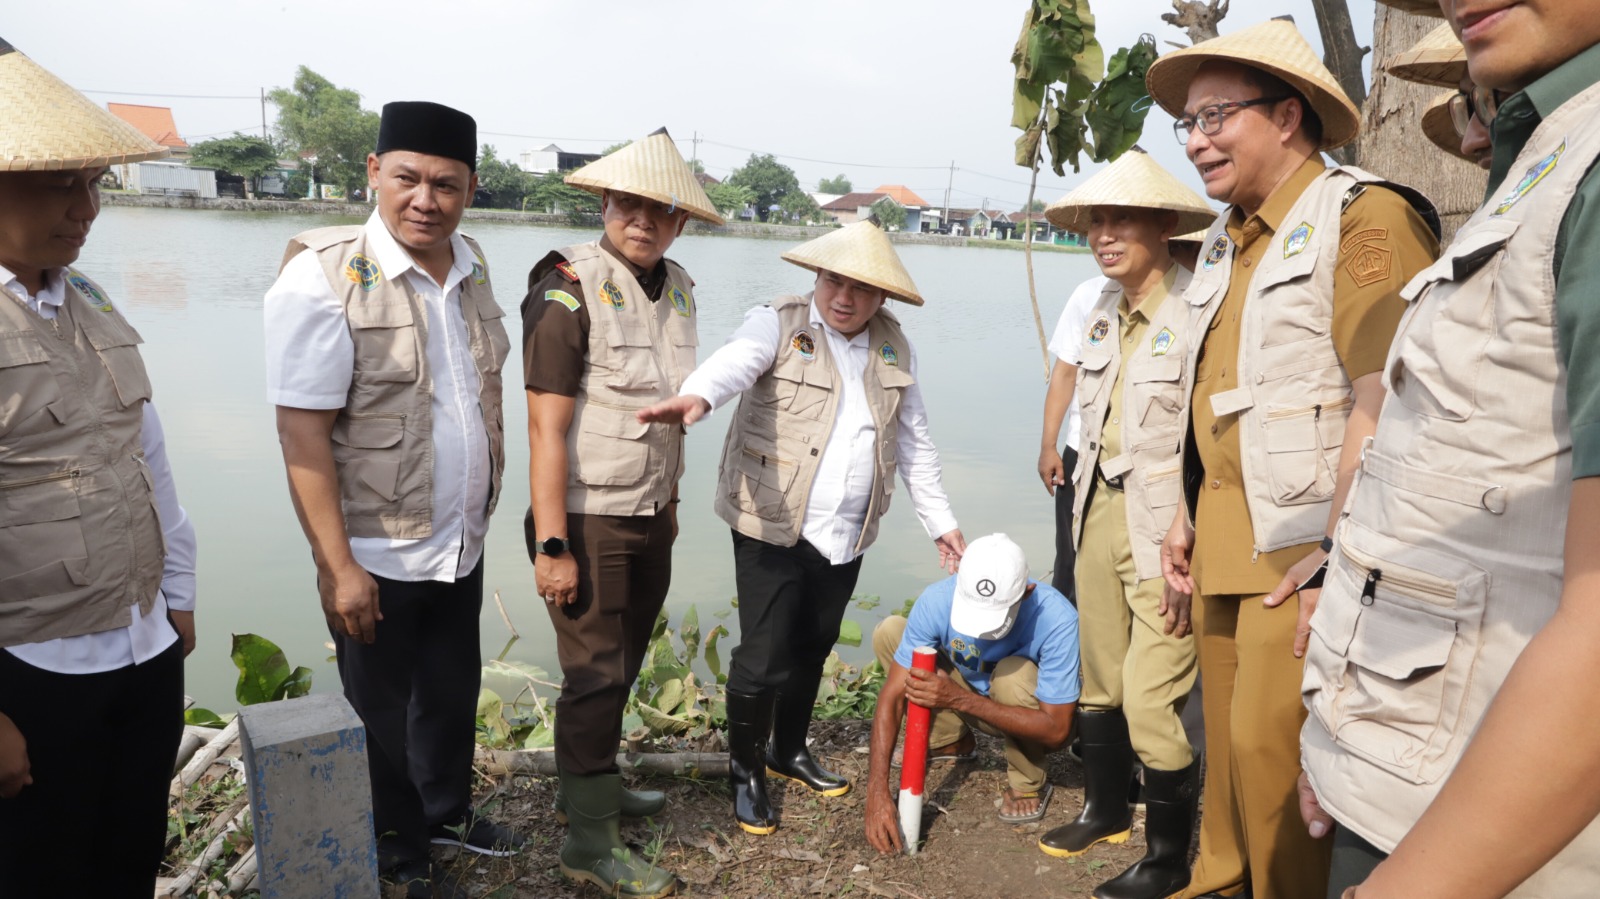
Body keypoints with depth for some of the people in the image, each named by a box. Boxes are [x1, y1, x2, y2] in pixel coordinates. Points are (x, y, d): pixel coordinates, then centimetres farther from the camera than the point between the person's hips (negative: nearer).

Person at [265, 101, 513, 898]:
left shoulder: (469, 265, 2)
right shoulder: (323, 276, -18)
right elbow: (302, 432, -19)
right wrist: (338, 566, -19)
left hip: (461, 543, 6)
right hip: (380, 556, -6)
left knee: (454, 690, 22)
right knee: (382, 713, 14)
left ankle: (447, 810, 46)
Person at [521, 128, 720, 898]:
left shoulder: (678, 288, 6)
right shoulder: (568, 290, -16)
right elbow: (547, 428, -18)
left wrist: (670, 500, 15)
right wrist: (552, 545, -20)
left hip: (649, 519, 7)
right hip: (588, 521, -7)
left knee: (622, 662, 19)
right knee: (596, 675, 2)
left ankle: (588, 783, 39)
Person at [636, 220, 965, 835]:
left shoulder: (895, 349, 8)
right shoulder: (779, 325, -8)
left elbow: (914, 443, 16)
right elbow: (734, 362, -30)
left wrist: (940, 522, 14)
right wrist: (697, 395, -52)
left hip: (847, 535, 5)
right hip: (773, 527, -5)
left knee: (813, 649, 18)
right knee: (764, 658, -2)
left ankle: (789, 750, 41)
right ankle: (746, 772, 22)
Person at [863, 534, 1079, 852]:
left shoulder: (1058, 619, -35)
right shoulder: (938, 601, -27)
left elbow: (1056, 730, -33)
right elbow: (892, 696, -25)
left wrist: (961, 699, -42)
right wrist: (877, 790, -35)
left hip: (1037, 718, -3)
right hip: (971, 704, 3)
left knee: (1013, 673, -37)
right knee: (888, 632, -13)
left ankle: (1029, 782, -8)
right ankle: (950, 738, 4)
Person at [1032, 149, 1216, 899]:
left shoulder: (1196, 312, -17)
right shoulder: (1103, 311, 9)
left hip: (1164, 525, -7)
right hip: (1099, 510, 8)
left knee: (1151, 700, -3)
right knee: (1099, 680, 19)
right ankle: (1105, 809, 40)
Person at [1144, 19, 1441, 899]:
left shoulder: (1365, 217, -11)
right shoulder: (1228, 240, 15)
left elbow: (1381, 401, -18)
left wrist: (1337, 551, -21)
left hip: (1303, 541, -7)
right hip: (1224, 535, 8)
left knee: (1269, 741, -6)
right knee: (1225, 729, 14)